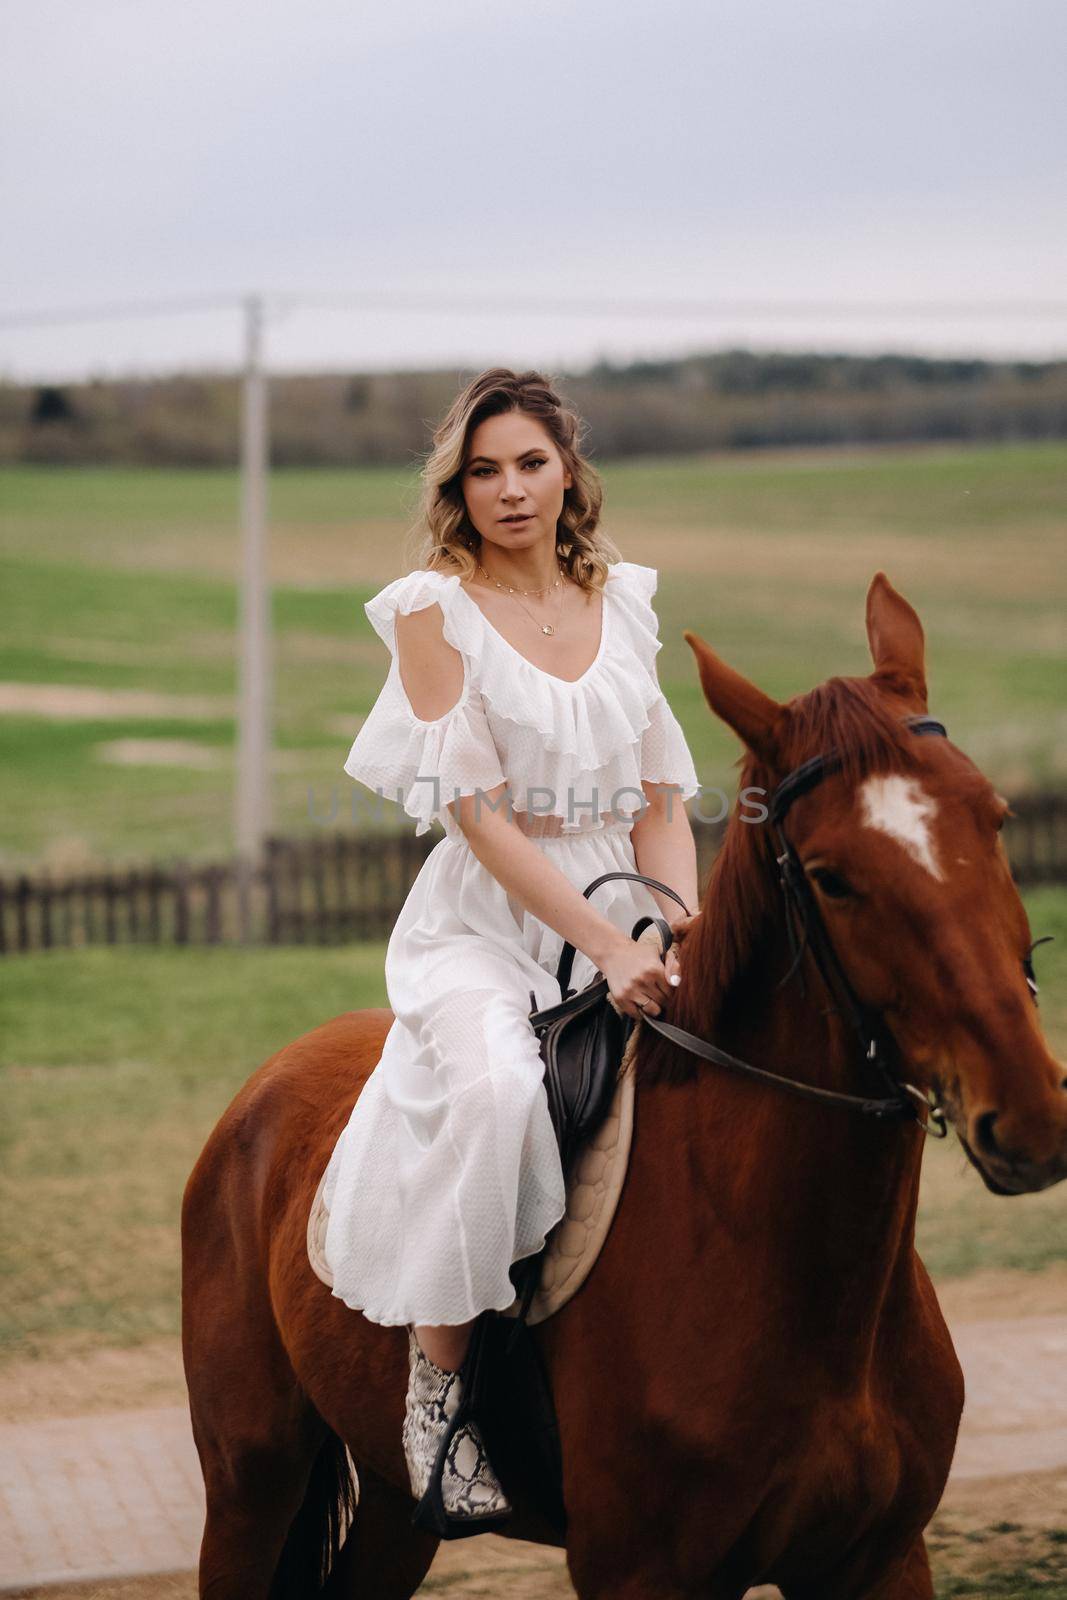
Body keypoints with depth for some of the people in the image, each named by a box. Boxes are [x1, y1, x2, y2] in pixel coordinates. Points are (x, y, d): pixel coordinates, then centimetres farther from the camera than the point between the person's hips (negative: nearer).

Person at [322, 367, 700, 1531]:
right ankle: (436, 1386, -23)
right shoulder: (435, 611, -4)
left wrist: (687, 925, -8)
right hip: (483, 924, -5)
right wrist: (606, 947, -20)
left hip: (621, 918, 5)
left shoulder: (624, 605, 11)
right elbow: (481, 818, -11)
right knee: (494, 1086, -35)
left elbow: (660, 800, 11)